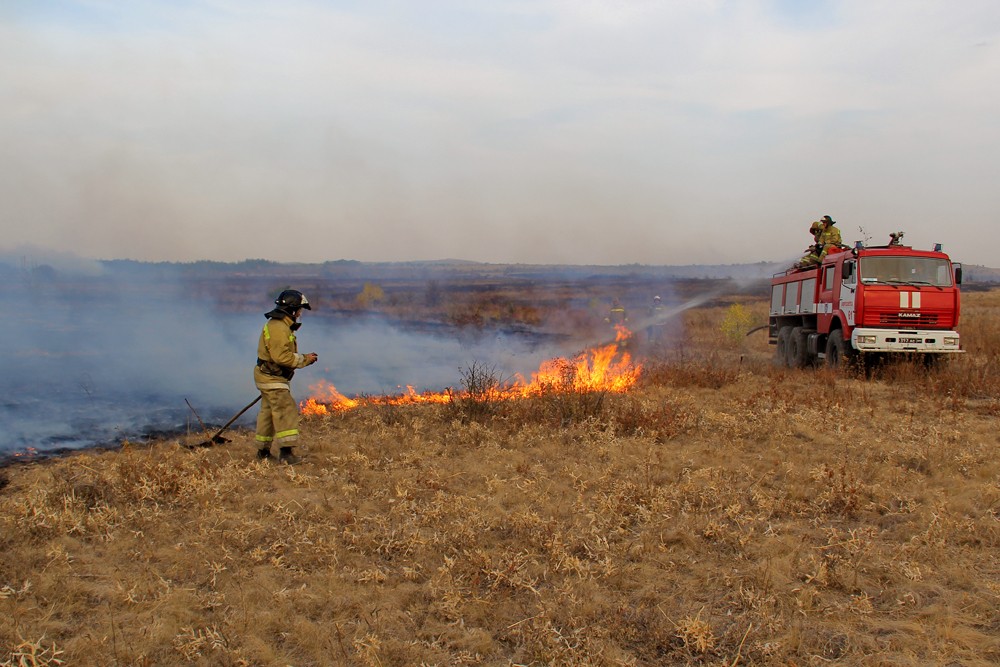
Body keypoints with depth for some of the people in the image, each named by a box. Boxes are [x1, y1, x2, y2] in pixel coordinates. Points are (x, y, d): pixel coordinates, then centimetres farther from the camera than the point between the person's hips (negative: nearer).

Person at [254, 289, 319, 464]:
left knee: (268, 412, 16)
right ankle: (285, 452, -18)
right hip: (272, 379, -11)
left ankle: (263, 451, 24)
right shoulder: (278, 328, -19)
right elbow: (282, 356, -26)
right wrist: (304, 359, -16)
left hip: (268, 377, 11)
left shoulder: (281, 326, 15)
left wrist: (303, 358, 6)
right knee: (286, 411, -13)